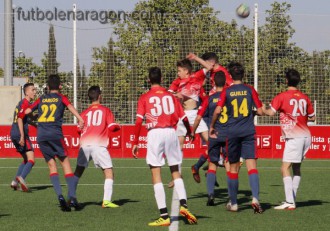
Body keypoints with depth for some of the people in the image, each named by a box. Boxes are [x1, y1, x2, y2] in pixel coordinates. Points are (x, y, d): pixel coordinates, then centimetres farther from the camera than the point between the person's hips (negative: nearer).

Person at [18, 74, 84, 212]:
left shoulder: (41, 99, 20)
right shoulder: (61, 98, 11)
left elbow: (25, 113, 19)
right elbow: (70, 106, -11)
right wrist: (80, 119, -24)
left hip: (41, 136, 3)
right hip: (55, 134, -3)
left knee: (52, 166, 8)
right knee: (65, 163, 4)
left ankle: (59, 195, -10)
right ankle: (72, 197, -8)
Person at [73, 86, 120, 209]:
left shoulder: (85, 112, 17)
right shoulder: (106, 110, 11)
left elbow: (79, 129, 10)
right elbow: (112, 127, 2)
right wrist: (118, 127, 24)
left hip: (85, 144, 3)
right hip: (99, 145, -3)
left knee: (78, 171, 13)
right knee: (109, 171, 1)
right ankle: (106, 200, -11)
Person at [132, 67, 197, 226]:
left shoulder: (144, 98, 5)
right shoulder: (170, 96, 12)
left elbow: (138, 121, -5)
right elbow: (184, 118, 11)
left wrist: (135, 143, 0)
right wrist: (189, 132, 31)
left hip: (155, 134, -2)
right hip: (171, 133, 2)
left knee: (156, 174, 1)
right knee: (175, 171, 16)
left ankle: (164, 216, -5)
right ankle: (183, 204, -6)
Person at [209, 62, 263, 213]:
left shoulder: (226, 91, 0)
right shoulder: (250, 90, 2)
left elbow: (218, 110, -10)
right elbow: (260, 111, 1)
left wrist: (212, 126, 4)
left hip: (232, 132, 0)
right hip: (248, 131, 0)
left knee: (233, 167, 10)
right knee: (251, 165, -5)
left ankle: (233, 203, 16)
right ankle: (255, 198, -25)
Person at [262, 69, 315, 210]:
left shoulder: (282, 97, -7)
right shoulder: (304, 98, 10)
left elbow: (271, 112, -15)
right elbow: (312, 117, 17)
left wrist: (262, 110, 5)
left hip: (294, 137, -7)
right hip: (306, 136, 7)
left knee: (285, 168, -7)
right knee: (296, 168, 17)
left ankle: (290, 202, -17)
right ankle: (292, 199, 18)